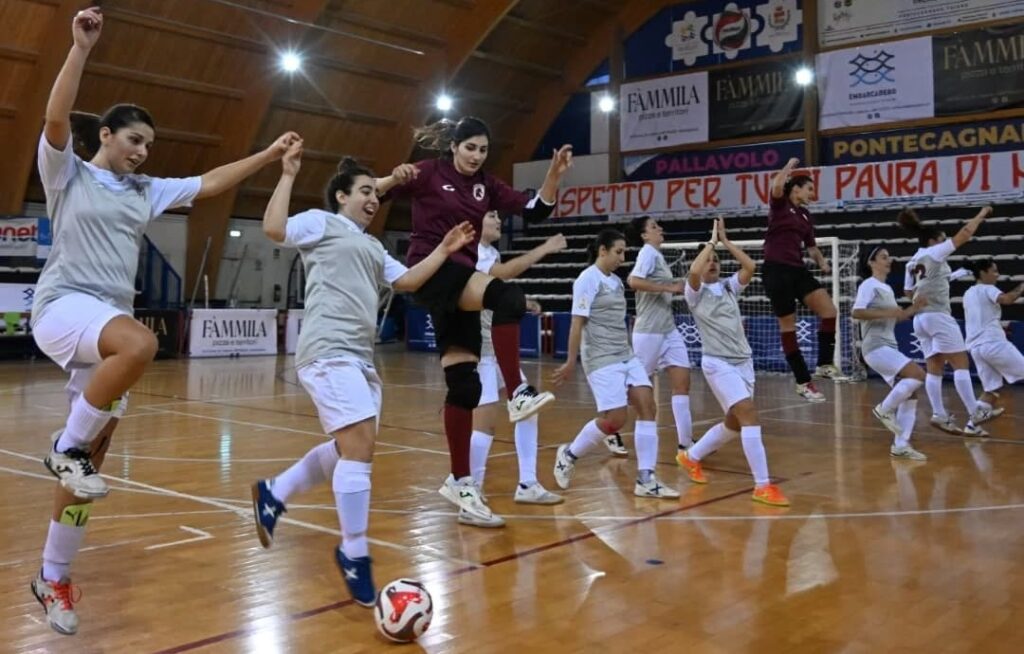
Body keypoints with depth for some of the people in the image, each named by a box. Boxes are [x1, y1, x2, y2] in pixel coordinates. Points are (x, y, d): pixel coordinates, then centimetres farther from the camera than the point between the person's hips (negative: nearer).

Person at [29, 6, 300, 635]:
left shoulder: (147, 192, 17)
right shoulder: (68, 174, 3)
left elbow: (210, 182, 19)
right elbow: (56, 119, -15)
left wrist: (269, 155, 15)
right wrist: (81, 48, -20)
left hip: (113, 317, 6)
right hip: (64, 305, -5)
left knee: (90, 465, 3)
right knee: (141, 343, -39)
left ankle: (53, 579, 15)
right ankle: (68, 446, -19)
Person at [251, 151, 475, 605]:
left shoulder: (373, 248, 27)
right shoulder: (321, 222, 4)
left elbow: (407, 281, 21)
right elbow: (273, 228, -12)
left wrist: (444, 251, 16)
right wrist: (288, 175, -8)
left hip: (360, 357, 10)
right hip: (329, 351, -9)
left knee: (353, 448, 13)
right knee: (359, 445, -16)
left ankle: (273, 494, 30)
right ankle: (354, 554, -5)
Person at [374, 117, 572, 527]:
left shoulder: (486, 185, 12)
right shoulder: (429, 173, -1)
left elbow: (534, 211, 3)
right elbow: (374, 193, -5)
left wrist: (554, 177, -12)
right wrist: (394, 179, -26)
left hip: (462, 279, 6)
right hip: (430, 270, -6)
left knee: (464, 385, 1)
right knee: (506, 296, -32)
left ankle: (460, 483, 7)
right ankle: (517, 394, -28)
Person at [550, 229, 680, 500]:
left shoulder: (615, 281, 14)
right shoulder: (588, 279, -10)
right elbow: (577, 323, -12)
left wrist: (624, 352, 18)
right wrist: (571, 362, -12)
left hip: (626, 357, 8)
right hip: (602, 360, -8)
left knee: (647, 406, -4)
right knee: (614, 419, -10)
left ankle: (646, 480, 0)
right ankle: (569, 454, 15)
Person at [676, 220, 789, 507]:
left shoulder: (729, 287, 14)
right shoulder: (696, 292, -1)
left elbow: (750, 267, -2)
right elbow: (694, 271, -23)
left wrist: (726, 241, 1)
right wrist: (712, 241, -11)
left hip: (743, 361, 7)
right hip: (718, 363, -7)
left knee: (734, 423, 14)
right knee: (749, 416, -20)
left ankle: (691, 457, 35)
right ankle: (763, 485, -19)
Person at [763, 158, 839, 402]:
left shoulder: (806, 216, 17)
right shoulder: (779, 205, -1)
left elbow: (811, 246, 24)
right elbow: (777, 185, -24)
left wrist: (823, 262, 5)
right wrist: (789, 166, -10)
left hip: (797, 270, 7)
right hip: (776, 270, -7)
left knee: (829, 311, -8)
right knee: (788, 327, -1)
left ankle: (825, 364, 4)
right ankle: (803, 382, 4)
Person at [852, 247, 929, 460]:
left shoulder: (887, 288, 20)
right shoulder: (869, 285, -7)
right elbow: (857, 312, -21)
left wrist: (912, 309, 10)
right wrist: (887, 313, -25)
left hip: (890, 347, 9)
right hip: (876, 347, -9)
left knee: (910, 395, 2)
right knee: (917, 374, -23)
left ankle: (901, 446, 4)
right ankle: (885, 409, -7)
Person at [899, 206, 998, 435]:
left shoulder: (912, 262, 15)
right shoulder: (934, 252, -5)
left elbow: (908, 292, 20)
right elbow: (964, 234, -2)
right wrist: (981, 214, 8)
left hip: (920, 319, 8)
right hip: (938, 316, -8)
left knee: (934, 369, 4)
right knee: (961, 365, -6)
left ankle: (940, 415, -3)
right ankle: (975, 415, -9)